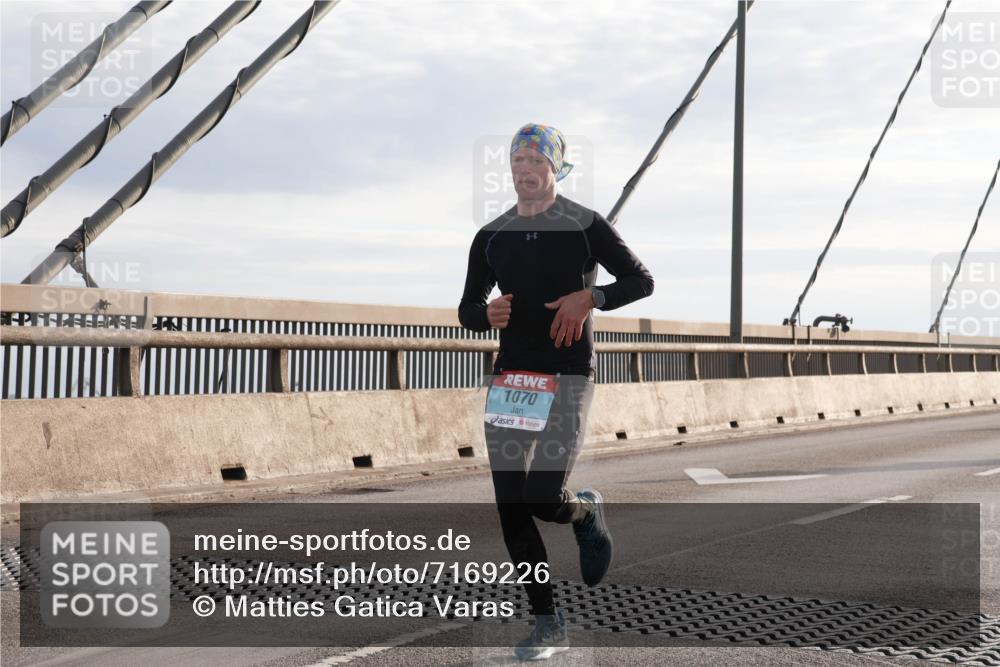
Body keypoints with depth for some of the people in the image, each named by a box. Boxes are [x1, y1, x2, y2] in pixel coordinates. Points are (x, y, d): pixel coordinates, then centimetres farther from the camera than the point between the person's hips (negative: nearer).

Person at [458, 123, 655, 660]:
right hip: (509, 379, 4)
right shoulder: (491, 237, 10)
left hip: (568, 379, -4)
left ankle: (586, 512, 22)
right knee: (510, 509, -1)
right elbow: (467, 310, 16)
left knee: (542, 499, -16)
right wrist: (487, 314, -8)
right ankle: (548, 624, 11)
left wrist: (589, 298, -16)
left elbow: (641, 280, 1)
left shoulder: (585, 227, -2)